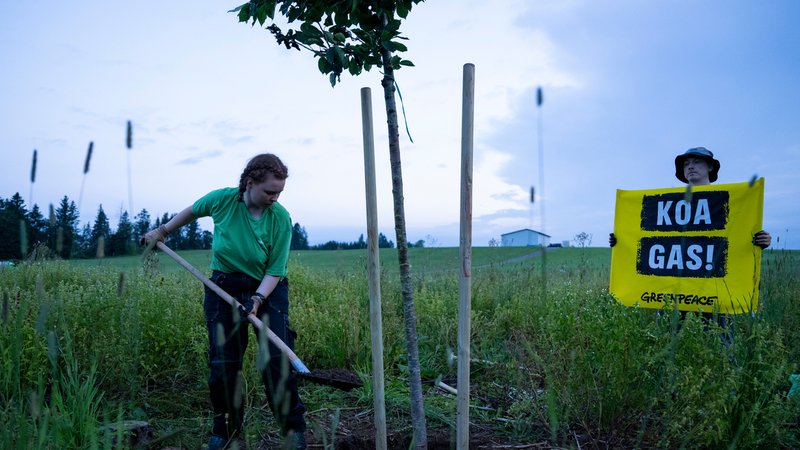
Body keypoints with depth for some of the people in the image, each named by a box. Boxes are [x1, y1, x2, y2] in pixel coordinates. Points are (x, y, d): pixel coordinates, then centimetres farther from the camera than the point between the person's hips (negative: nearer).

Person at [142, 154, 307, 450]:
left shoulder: (281, 218, -16)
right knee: (222, 364, 2)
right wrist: (163, 231, 20)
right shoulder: (222, 200, -12)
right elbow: (192, 211, 11)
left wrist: (257, 300, -27)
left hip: (267, 290, -2)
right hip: (224, 289, 2)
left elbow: (275, 271, -13)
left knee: (276, 360, -9)